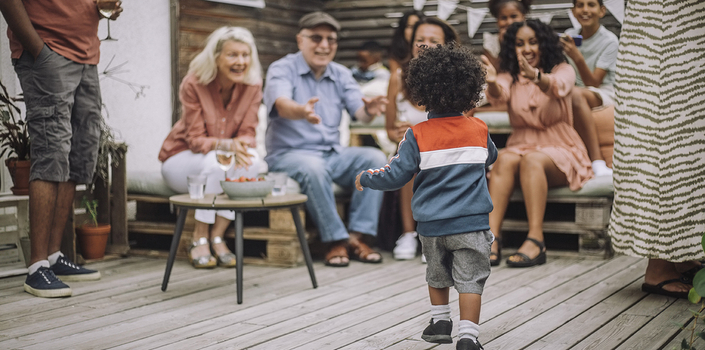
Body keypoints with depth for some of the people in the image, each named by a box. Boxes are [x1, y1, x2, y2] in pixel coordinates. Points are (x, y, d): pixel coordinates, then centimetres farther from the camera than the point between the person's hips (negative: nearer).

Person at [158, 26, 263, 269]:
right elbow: (196, 140, -20)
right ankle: (200, 239, -21)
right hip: (181, 158, -3)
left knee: (252, 160, -30)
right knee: (215, 161, -36)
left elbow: (248, 134, -9)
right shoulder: (194, 84, -19)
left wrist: (241, 144, -35)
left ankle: (217, 236, -21)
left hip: (223, 160, 3)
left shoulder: (252, 86, -9)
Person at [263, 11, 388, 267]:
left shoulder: (341, 74, 9)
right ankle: (336, 240, -23)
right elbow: (282, 105, -27)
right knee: (314, 168, -37)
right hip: (288, 155, -5)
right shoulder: (282, 69, -6)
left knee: (375, 158, -19)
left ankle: (357, 235, -18)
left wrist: (370, 110, -32)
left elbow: (359, 113, -6)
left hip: (333, 154, 5)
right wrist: (302, 112, -52)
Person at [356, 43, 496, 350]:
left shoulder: (417, 136, -9)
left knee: (437, 275, 22)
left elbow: (396, 175, -8)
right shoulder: (479, 130, 0)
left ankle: (440, 322, 34)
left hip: (431, 224, 1)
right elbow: (490, 157, 21)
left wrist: (365, 179, 9)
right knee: (469, 279, -1)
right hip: (471, 223, -1)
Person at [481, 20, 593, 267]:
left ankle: (535, 241, -42)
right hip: (520, 146, 2)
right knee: (505, 159, -32)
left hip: (559, 150, -2)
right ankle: (491, 240, -42)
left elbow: (557, 87, -23)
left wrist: (536, 76, -47)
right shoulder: (510, 77, 11)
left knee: (532, 160, -35)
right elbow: (499, 96, -15)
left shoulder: (563, 70, 3)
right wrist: (491, 83, -40)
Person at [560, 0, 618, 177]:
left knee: (576, 93, -38)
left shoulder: (610, 41, -7)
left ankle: (597, 162, -40)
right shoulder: (569, 35, 7)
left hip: (604, 94, -4)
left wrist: (577, 57, -28)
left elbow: (593, 83, -15)